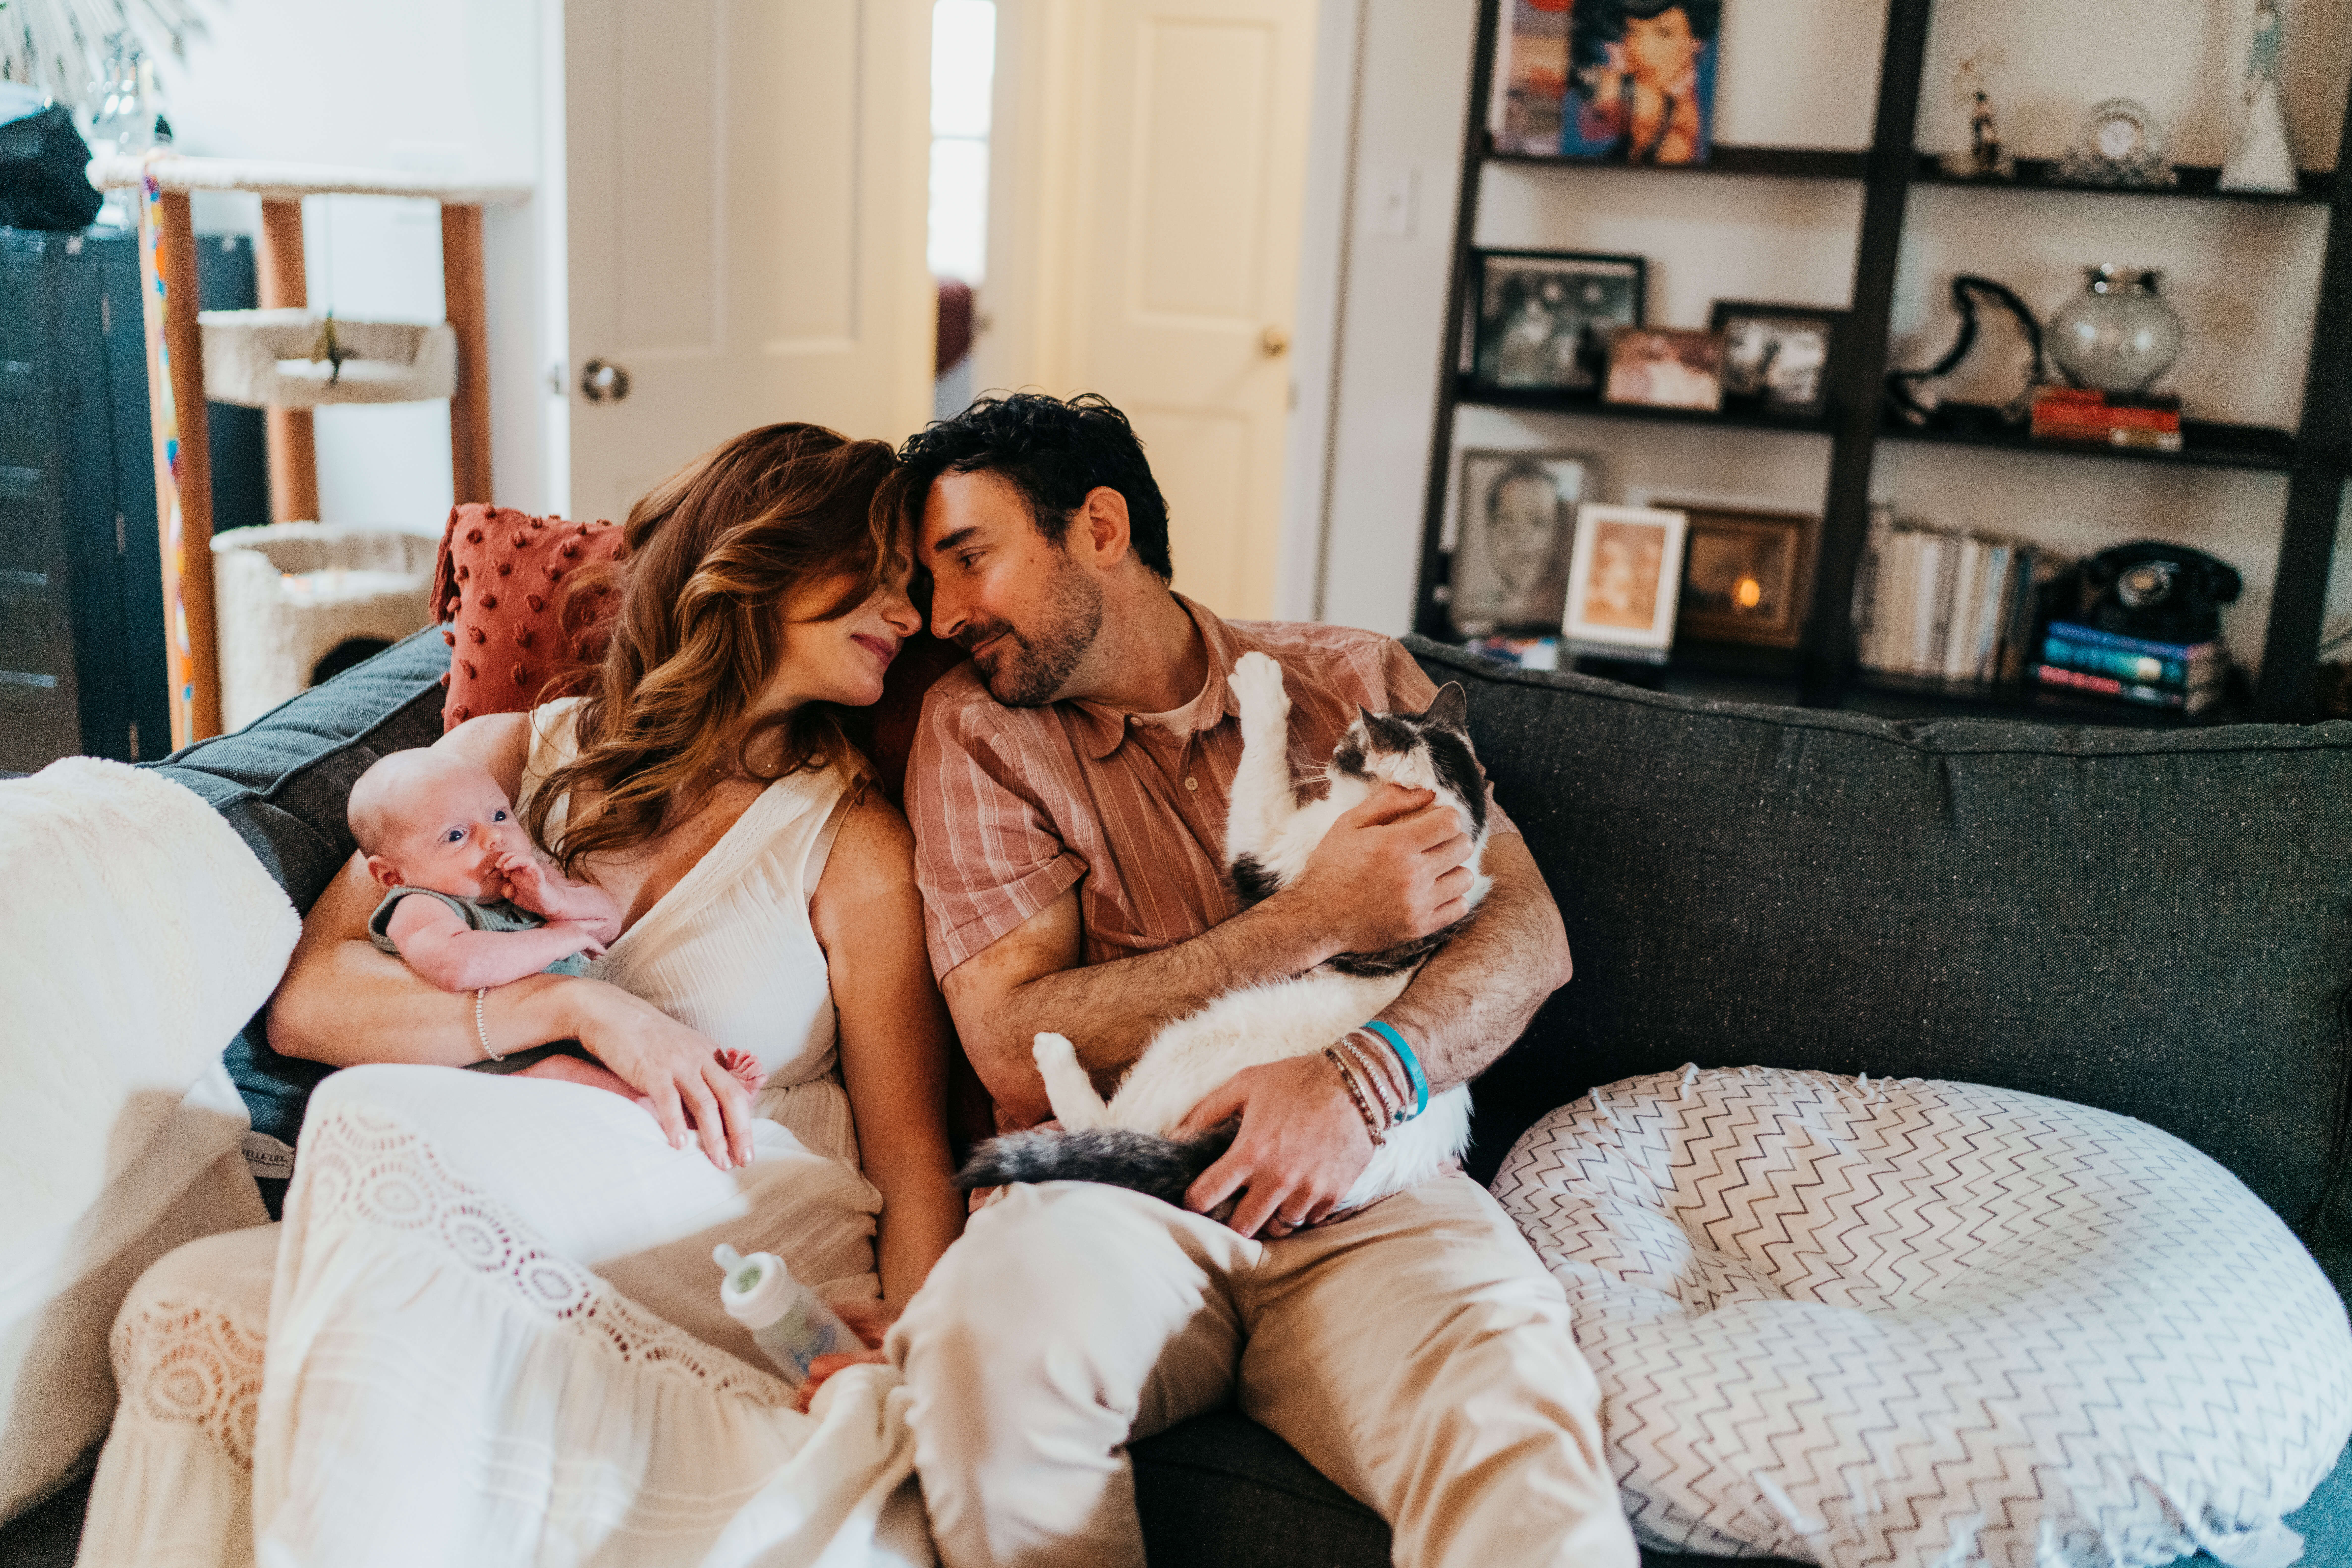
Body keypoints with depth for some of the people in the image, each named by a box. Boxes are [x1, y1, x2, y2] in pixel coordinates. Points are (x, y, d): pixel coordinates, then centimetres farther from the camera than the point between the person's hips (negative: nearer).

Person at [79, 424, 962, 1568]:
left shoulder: (855, 844, 9)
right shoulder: (510, 756, 16)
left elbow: (911, 1156, 5)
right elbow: (308, 1002, 6)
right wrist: (582, 1007, -9)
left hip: (755, 1277, -2)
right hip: (501, 1248, 2)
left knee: (380, 1123, -28)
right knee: (192, 1303, -28)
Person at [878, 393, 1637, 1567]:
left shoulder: (1352, 679, 15)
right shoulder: (978, 728, 10)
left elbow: (1526, 934, 5)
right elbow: (1015, 1051, -1)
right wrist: (1314, 923, -8)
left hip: (1363, 1194, -1)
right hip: (1111, 1197, 2)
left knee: (1512, 1426, -34)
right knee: (1002, 1302, -34)